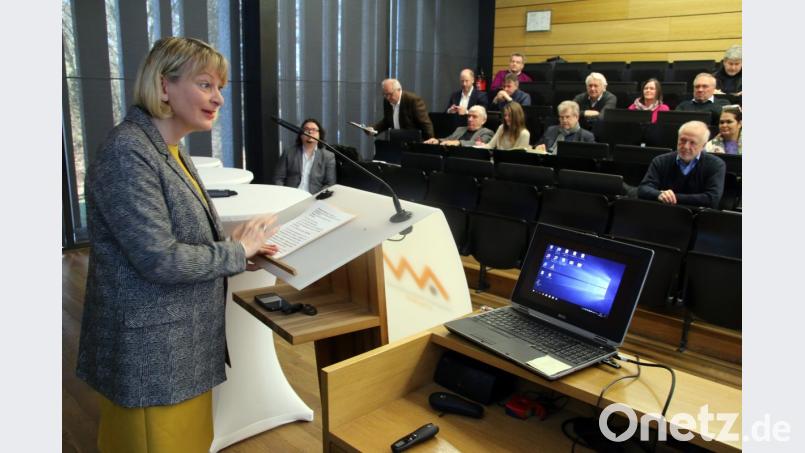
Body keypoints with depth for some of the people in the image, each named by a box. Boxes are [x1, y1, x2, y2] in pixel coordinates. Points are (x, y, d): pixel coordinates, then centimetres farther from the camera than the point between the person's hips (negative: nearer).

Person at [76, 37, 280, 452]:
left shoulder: (168, 150, 10)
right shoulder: (127, 152, -20)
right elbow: (159, 259, -25)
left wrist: (231, 242, -1)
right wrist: (237, 251, -14)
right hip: (149, 350, -9)